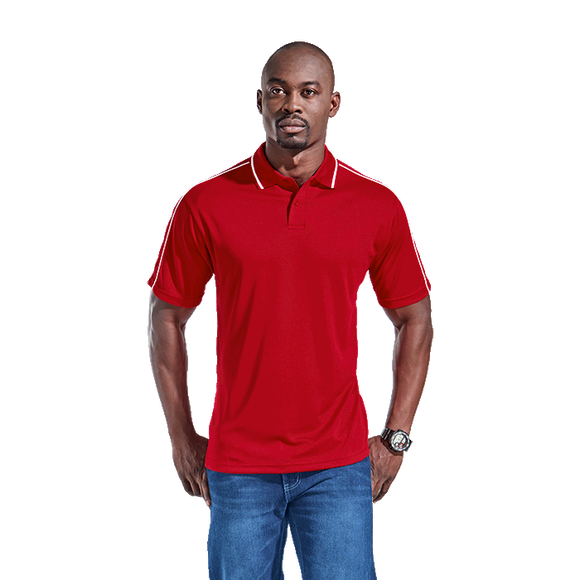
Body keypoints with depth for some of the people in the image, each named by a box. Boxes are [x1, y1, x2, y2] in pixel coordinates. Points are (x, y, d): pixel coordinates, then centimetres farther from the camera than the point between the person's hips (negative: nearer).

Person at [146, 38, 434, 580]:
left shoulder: (378, 205, 0)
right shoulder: (205, 203, -2)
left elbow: (414, 319, 9)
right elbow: (166, 318, 6)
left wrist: (396, 437, 4)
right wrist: (181, 437, 5)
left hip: (339, 467, 0)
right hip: (237, 465, 0)